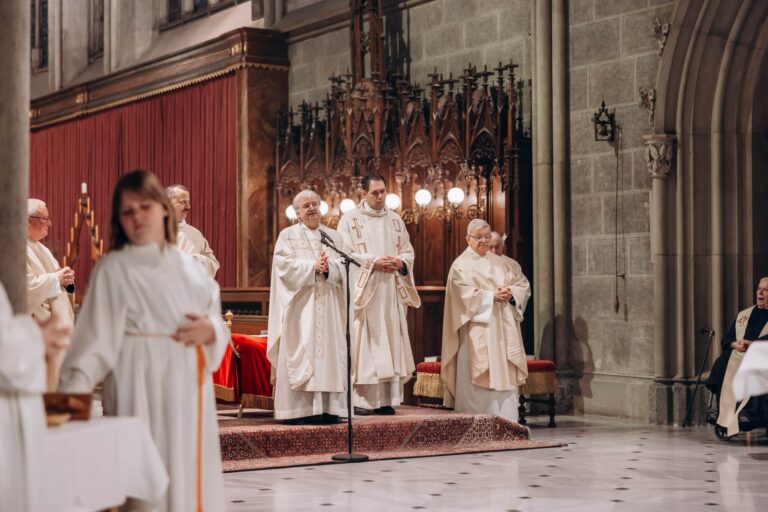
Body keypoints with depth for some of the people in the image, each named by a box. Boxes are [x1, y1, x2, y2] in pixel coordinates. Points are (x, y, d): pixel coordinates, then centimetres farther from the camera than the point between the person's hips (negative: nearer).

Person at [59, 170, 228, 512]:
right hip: (142, 389, -5)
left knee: (192, 475, 6)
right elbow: (97, 336, -10)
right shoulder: (113, 269, -2)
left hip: (190, 388, 5)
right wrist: (73, 392, -21)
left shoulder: (191, 269, 14)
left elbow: (218, 323, 16)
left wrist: (210, 330, -7)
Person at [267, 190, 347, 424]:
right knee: (300, 353, -8)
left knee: (328, 351, -1)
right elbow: (285, 265, -8)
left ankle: (328, 408, 0)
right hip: (300, 307, -3)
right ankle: (299, 410, -8)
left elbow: (343, 267, 5)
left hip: (328, 306, 3)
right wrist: (313, 267, -16)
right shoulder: (288, 235, 6)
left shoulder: (333, 236, 15)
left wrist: (328, 268, -15)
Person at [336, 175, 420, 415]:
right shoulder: (350, 219, 1)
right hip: (362, 291, -4)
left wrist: (400, 262, -7)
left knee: (390, 344, 1)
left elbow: (408, 251, 15)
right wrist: (374, 262, -16)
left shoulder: (395, 220, 15)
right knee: (363, 344, -8)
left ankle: (386, 399, 3)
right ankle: (359, 399, -6)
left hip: (391, 292, 4)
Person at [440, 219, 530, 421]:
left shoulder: (500, 263, 18)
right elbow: (464, 294, -10)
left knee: (505, 373, 0)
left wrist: (511, 294, -8)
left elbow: (523, 284, 13)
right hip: (477, 330, -5)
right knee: (478, 379, -9)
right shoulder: (461, 265, 3)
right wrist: (492, 296, -15)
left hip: (503, 328, 5)